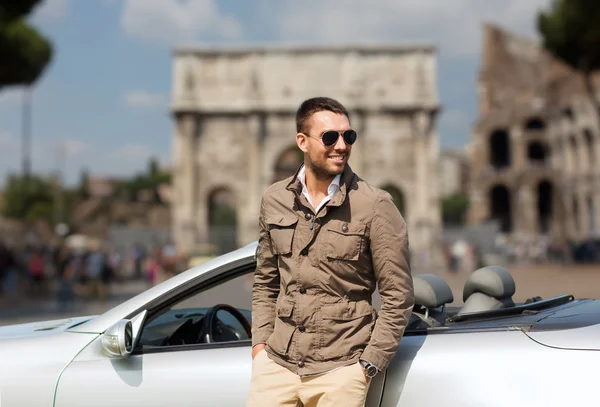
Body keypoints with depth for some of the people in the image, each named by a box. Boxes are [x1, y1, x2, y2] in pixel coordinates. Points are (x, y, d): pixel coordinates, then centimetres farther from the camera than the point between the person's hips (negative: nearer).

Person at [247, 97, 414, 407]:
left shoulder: (375, 206, -6)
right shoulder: (274, 200, 6)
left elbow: (398, 296, -4)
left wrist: (368, 365, -8)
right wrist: (260, 341, 6)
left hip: (340, 370, -3)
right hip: (277, 363, 3)